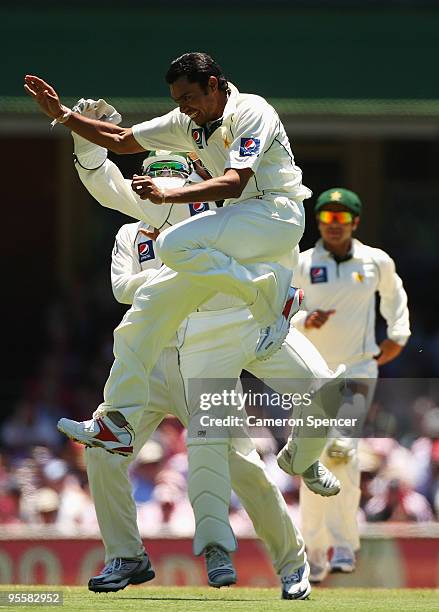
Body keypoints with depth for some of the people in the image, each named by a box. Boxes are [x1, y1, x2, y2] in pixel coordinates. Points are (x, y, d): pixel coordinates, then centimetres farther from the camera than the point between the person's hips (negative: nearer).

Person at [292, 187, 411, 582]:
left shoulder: (376, 262, 3)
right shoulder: (301, 265, -1)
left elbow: (393, 292, 24)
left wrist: (397, 336, 16)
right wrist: (305, 321, -19)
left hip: (359, 370, -1)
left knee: (342, 450, -19)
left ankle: (344, 546, -14)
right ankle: (314, 552, 10)